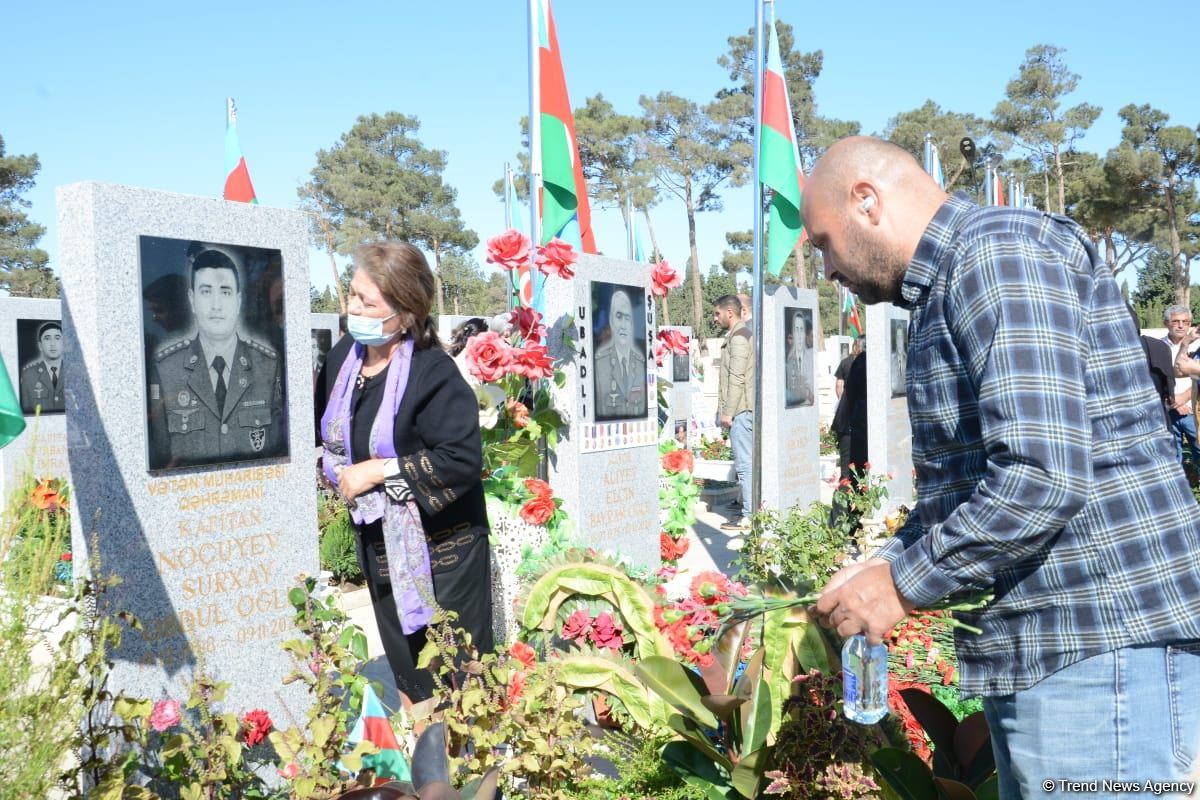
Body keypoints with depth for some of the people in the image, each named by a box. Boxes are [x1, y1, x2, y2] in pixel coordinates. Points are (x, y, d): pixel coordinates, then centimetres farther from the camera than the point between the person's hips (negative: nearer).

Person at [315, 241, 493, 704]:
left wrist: (380, 471, -21)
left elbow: (463, 460, -26)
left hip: (440, 549, -7)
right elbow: (324, 432, 18)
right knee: (404, 669, 21)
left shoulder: (434, 374, -21)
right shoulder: (344, 356, 1)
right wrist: (338, 471, 0)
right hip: (378, 542, 7)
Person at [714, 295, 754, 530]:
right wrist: (725, 409, 21)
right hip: (744, 409, 10)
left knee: (744, 463, -8)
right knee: (747, 462, 13)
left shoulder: (738, 337, -11)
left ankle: (748, 516, -6)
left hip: (740, 410, -10)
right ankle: (749, 507, 19)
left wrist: (728, 412, -17)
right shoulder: (741, 335, 20)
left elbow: (737, 378, -18)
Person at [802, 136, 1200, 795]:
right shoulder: (946, 290, 17)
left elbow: (1041, 476, -26)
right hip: (1032, 650, 10)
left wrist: (903, 583, -15)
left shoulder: (1000, 251, -15)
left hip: (1100, 651, -10)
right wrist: (886, 563, 9)